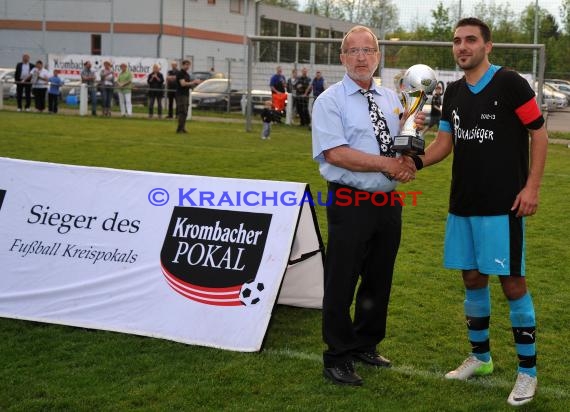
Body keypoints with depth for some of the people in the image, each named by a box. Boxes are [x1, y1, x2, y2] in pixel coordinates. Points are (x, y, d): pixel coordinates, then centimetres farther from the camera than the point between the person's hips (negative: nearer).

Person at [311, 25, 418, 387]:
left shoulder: (391, 99, 11)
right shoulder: (330, 100, -7)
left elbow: (405, 149, 15)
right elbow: (334, 153, -18)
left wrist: (408, 162, -9)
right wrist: (387, 164, -17)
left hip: (389, 202, 6)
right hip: (350, 204, -6)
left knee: (379, 280, 16)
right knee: (342, 283, 1)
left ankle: (365, 345, 33)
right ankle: (338, 358, 15)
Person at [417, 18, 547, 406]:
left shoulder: (510, 84, -8)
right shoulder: (454, 93, 9)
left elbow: (539, 133, -6)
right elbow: (444, 143, 11)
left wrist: (532, 186, -13)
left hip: (503, 204, -6)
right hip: (464, 203, 6)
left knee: (513, 283, -2)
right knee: (473, 279, 13)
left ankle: (528, 371, 10)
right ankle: (480, 356, 29)